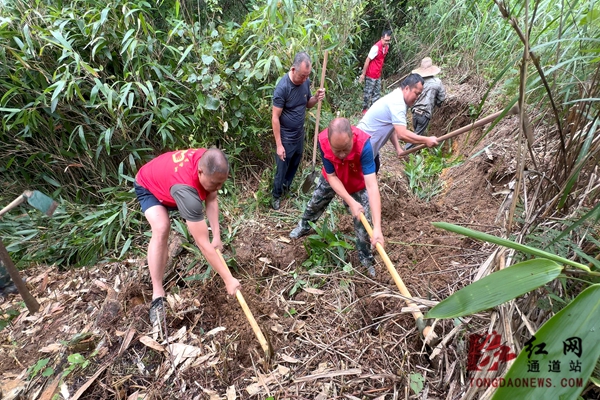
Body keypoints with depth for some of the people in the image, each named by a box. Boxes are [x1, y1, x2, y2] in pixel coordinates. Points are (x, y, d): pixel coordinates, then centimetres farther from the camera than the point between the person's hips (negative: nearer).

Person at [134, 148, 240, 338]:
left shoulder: (208, 163, -29)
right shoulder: (185, 190, -48)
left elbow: (211, 200, -14)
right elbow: (203, 243, -46)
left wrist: (217, 236, -22)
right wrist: (228, 279, -41)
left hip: (172, 175, 7)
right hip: (148, 186, -7)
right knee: (161, 228, -30)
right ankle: (157, 295, -22)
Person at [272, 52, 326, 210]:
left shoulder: (305, 82, -6)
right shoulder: (282, 87, -25)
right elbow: (275, 117, -21)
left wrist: (316, 98, -14)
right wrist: (279, 145, -20)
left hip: (300, 133, 6)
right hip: (286, 137, -6)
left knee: (295, 164, 22)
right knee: (282, 168, 9)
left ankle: (287, 187, 46)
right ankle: (276, 195, 31)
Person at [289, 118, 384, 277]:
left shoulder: (363, 144, -44)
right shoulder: (323, 141, -37)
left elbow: (372, 186, -49)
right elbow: (332, 176, -27)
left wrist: (377, 228, -55)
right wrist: (351, 202, -38)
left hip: (358, 184, -2)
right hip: (331, 179, 2)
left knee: (362, 222, -2)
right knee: (315, 203, 21)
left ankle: (366, 258, 22)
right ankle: (304, 227, 53)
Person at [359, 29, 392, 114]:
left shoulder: (387, 46, 2)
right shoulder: (376, 47, -22)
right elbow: (367, 60, -18)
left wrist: (380, 71, 19)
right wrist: (363, 74, -16)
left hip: (378, 75, 8)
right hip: (371, 75, -8)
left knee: (377, 93, 15)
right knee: (368, 93, 4)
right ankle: (365, 109, 19)